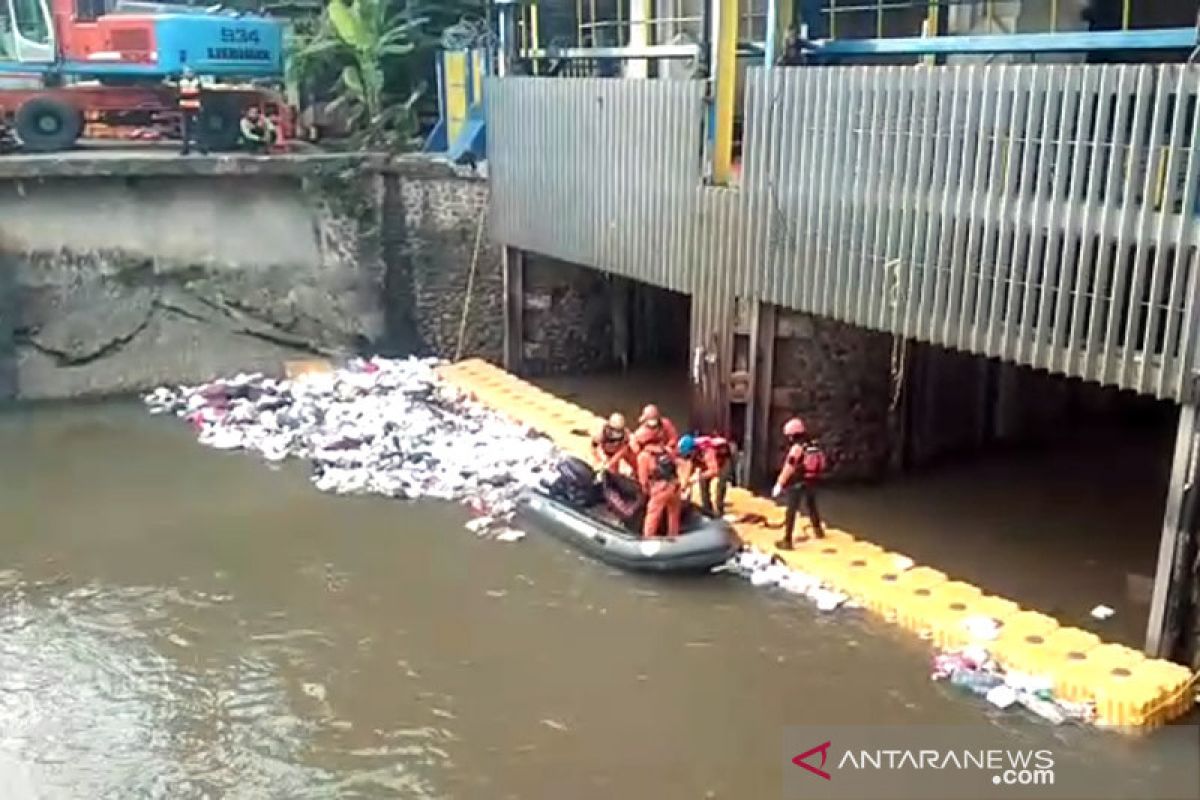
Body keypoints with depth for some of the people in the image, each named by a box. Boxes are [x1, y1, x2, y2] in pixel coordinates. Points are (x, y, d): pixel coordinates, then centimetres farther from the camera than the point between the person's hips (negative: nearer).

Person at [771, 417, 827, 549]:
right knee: (812, 507, 27)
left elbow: (788, 469, -19)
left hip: (797, 484, -7)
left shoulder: (796, 448, -18)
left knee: (791, 511, -5)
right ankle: (818, 530, 44)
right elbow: (820, 464, 10)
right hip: (812, 482, 7)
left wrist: (779, 485, -13)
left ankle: (787, 541, -8)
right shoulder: (815, 446, 3)